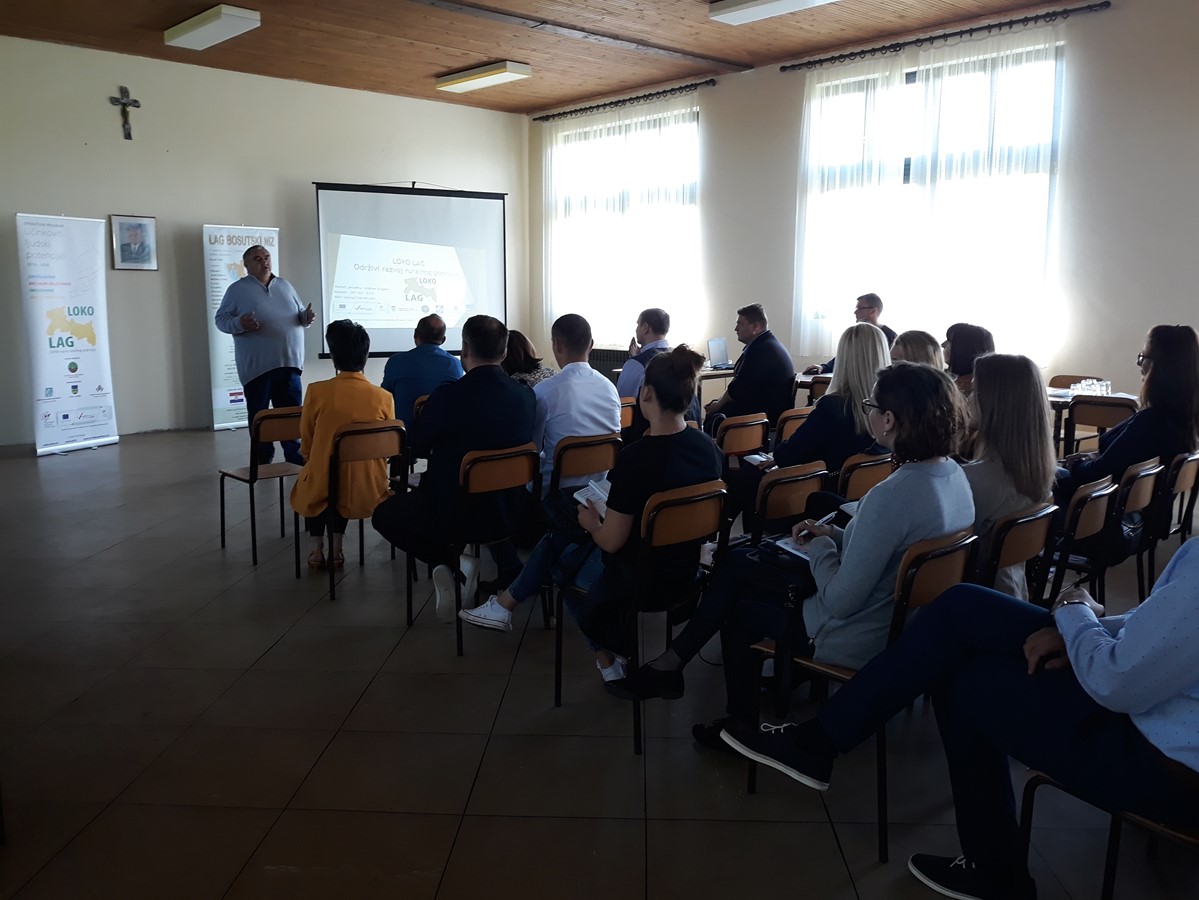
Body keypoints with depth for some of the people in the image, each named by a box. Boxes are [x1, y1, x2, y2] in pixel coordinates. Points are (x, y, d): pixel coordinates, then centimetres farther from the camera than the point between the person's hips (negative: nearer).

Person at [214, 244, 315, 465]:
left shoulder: (285, 286, 14)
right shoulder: (237, 289, 1)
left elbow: (300, 315, 18)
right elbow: (221, 319, -1)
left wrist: (306, 317, -6)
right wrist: (240, 323, -22)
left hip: (289, 362, 4)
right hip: (257, 365, -4)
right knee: (259, 415, 3)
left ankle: (296, 458, 16)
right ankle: (263, 461, 12)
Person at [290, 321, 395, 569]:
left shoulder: (316, 391, -12)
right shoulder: (384, 397, -8)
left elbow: (305, 447, 0)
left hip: (323, 492, -1)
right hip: (369, 493, 1)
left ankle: (317, 549, 27)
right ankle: (336, 548, 28)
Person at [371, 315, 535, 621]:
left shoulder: (448, 396, -21)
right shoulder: (526, 395, -7)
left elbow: (418, 447, -4)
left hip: (454, 515, -5)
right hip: (509, 513, 5)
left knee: (383, 514, 21)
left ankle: (451, 560, 3)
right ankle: (508, 565, 24)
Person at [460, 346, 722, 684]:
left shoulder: (637, 457, -28)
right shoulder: (708, 447, -7)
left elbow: (611, 541, -22)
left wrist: (592, 522, 1)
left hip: (637, 575, -7)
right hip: (684, 568, 7)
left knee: (564, 559, 25)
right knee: (557, 538, 22)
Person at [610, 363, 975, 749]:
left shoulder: (890, 496, -32)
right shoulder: (953, 474, -3)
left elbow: (839, 602, -29)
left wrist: (819, 547, -11)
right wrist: (835, 535, 1)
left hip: (854, 642, -9)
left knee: (740, 612, 18)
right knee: (738, 563, 12)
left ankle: (741, 724, 37)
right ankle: (674, 661, 21)